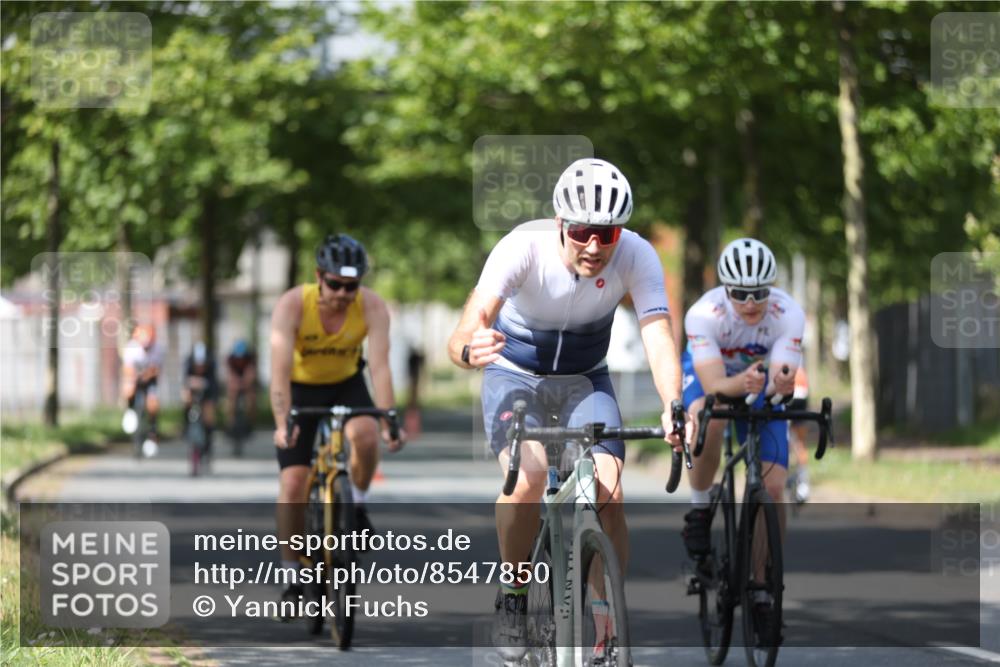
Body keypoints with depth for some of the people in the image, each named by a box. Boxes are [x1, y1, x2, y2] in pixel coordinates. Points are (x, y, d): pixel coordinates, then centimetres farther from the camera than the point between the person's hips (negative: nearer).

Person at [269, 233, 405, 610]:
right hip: (300, 388, -1)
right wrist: (282, 423, -49)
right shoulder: (292, 305, -28)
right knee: (293, 483, -11)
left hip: (347, 385, 1)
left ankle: (357, 507, -4)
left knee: (367, 436, -32)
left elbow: (380, 366, -31)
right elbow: (280, 370, -36)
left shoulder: (373, 307, -24)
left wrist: (389, 420, -44)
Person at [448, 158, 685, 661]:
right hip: (514, 375, -2)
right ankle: (513, 597, -5)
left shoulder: (636, 256, -26)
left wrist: (672, 406, -55)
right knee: (528, 474, -29)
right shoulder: (523, 248, -31)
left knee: (608, 494, -18)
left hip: (585, 379, 2)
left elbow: (659, 338, -36)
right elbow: (466, 330, -41)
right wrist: (469, 349, -66)